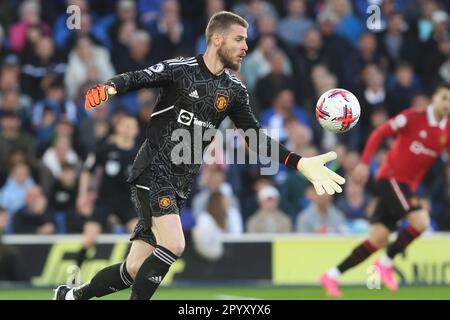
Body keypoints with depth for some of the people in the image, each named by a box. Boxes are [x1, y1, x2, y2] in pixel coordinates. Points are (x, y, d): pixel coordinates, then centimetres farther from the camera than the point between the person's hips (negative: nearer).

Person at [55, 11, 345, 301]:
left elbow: (255, 136, 11)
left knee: (135, 270, 2)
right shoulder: (181, 70, -10)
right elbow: (136, 79, -19)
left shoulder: (234, 90, 7)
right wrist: (109, 88, -42)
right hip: (154, 171, -6)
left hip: (181, 185, 6)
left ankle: (72, 296, 23)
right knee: (173, 246, -24)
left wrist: (300, 163, 2)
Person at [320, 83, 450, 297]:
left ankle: (332, 276, 11)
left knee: (377, 240, 3)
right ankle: (386, 263, -6)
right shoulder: (413, 117, -10)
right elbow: (379, 134, -9)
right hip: (391, 177, -6)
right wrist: (364, 163, -16)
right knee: (421, 221, -24)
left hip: (407, 186, 6)